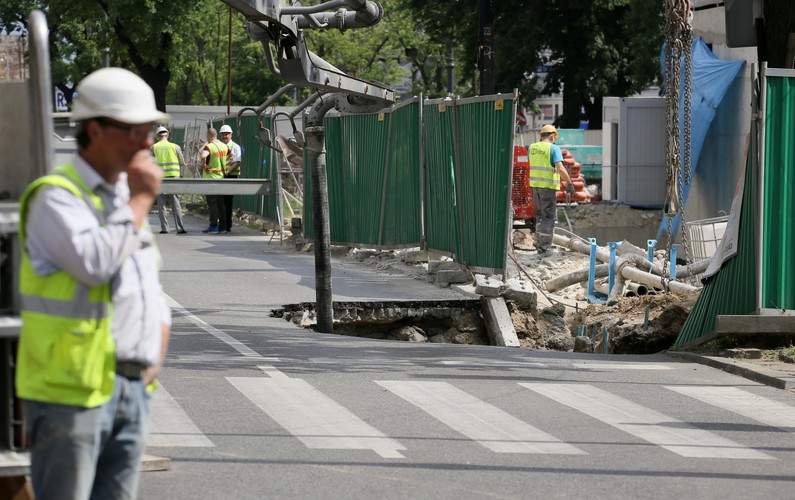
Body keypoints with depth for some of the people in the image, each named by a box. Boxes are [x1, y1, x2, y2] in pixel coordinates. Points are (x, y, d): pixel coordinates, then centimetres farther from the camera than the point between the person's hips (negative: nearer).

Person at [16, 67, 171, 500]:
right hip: (72, 387, -8)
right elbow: (96, 262, -26)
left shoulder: (123, 195, 18)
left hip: (132, 386, 8)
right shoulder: (56, 197, -10)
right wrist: (140, 200, -15)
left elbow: (149, 286, 26)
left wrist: (157, 352, 11)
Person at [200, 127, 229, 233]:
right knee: (220, 203, 11)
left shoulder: (209, 147, -16)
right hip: (221, 178, 6)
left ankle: (213, 226, -3)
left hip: (210, 178, -6)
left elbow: (203, 156, -36)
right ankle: (222, 226, 12)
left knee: (212, 203, -3)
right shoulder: (224, 146, 7)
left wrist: (204, 166, -20)